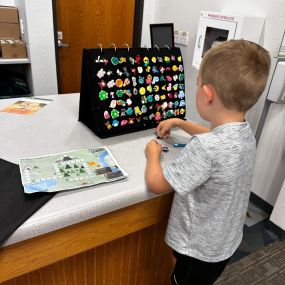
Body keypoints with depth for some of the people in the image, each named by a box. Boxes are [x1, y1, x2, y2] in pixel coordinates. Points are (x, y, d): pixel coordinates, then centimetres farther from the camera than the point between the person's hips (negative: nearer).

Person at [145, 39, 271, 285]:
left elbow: (156, 184, -25)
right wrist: (178, 122, 17)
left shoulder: (204, 148, -37)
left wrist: (153, 153, -7)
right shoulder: (245, 132, -9)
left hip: (200, 250, -6)